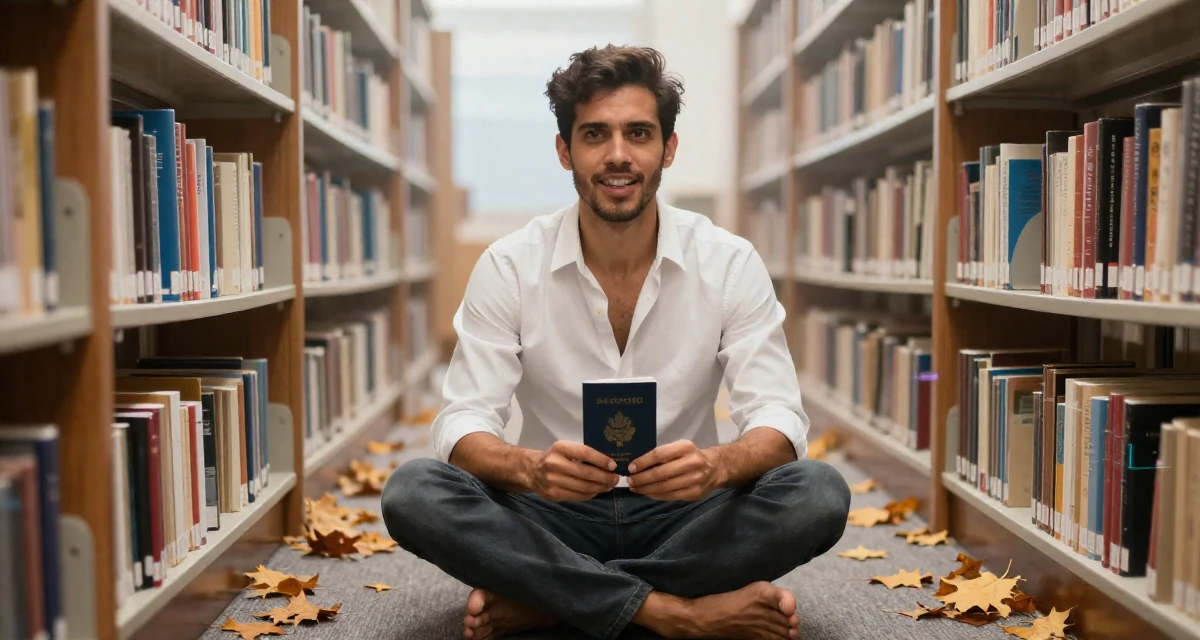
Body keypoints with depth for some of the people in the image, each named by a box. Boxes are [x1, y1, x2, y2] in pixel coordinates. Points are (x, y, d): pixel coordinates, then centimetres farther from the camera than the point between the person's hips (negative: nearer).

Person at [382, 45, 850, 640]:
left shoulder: (731, 263, -6)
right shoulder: (508, 266, -6)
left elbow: (778, 418, -10)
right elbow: (462, 424, -10)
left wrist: (716, 464, -34)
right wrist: (530, 467, -34)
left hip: (679, 516, 1)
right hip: (554, 519, 0)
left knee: (819, 493, -26)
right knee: (412, 492, -26)